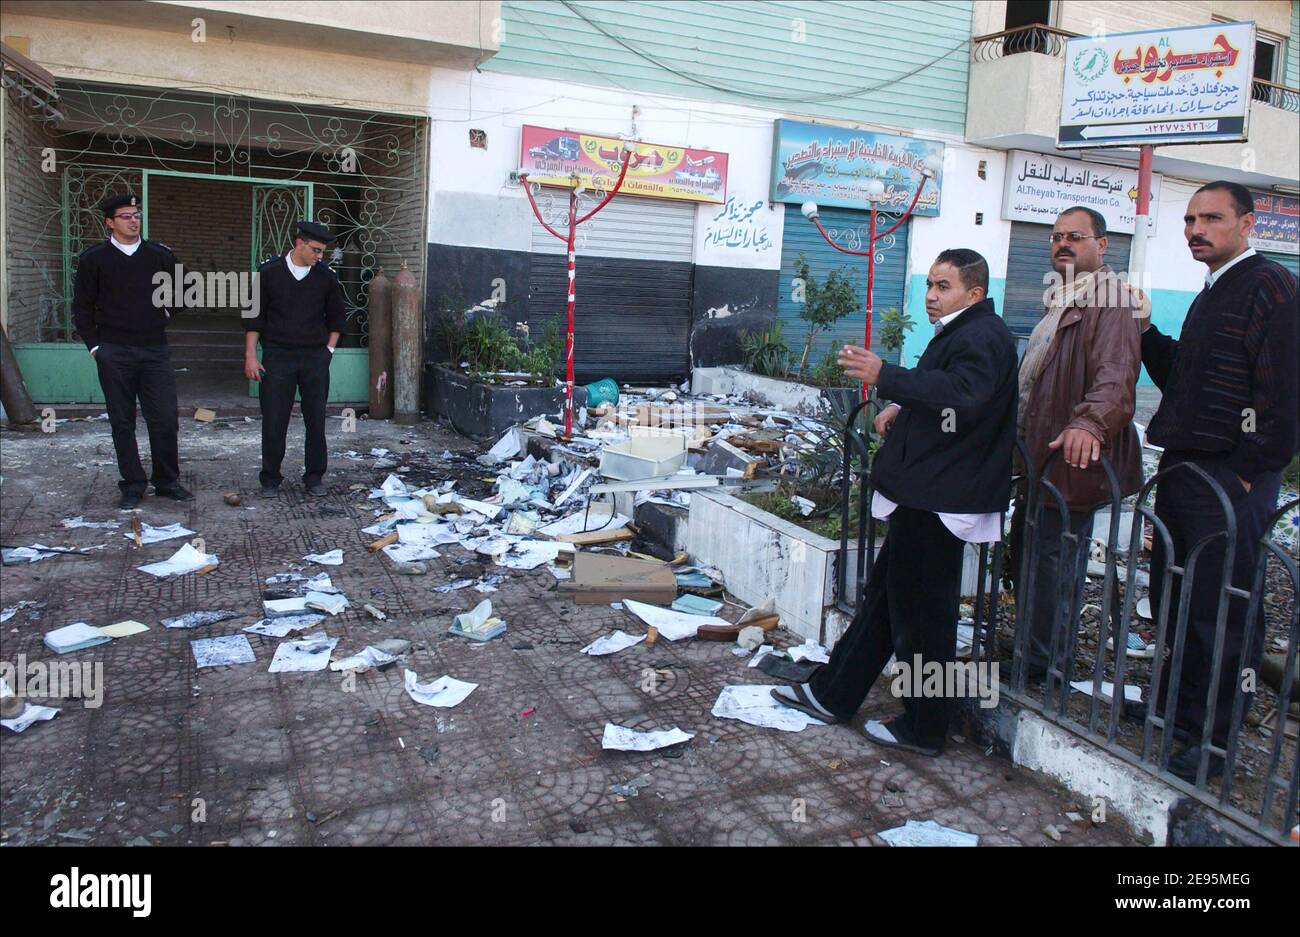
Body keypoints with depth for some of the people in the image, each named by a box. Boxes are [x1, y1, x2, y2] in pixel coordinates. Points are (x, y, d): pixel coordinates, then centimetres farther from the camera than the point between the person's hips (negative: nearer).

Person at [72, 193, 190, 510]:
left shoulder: (160, 254, 4)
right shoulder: (94, 258, 1)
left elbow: (180, 289, 21)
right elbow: (82, 307, 5)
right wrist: (95, 346, 0)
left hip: (155, 350, 1)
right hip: (114, 353, -1)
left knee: (165, 419, -2)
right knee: (122, 422, 5)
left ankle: (167, 481, 13)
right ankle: (133, 485, 15)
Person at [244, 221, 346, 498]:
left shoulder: (326, 277, 3)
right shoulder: (268, 273, -2)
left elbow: (336, 316, 14)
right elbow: (254, 317, 2)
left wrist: (328, 349, 5)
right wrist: (250, 356, -2)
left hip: (315, 359, 2)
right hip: (277, 357, -1)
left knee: (316, 420, 4)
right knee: (274, 421, 1)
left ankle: (314, 477, 15)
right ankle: (270, 479, 13)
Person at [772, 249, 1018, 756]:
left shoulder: (982, 338, -15)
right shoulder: (959, 334, 19)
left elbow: (963, 391, -35)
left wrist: (885, 377, -43)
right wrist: (902, 406, 17)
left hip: (940, 503, -11)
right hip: (925, 496, 11)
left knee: (922, 615, 0)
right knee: (884, 596, 16)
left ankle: (923, 729, 14)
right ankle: (831, 695, 28)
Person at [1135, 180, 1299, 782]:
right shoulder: (1213, 293, 19)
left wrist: (1248, 473, -17)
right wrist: (1147, 333, 8)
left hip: (1232, 481, -9)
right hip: (1183, 471, 9)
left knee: (1222, 612, -1)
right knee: (1172, 596, 16)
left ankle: (1214, 742, 11)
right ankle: (1176, 705, 33)